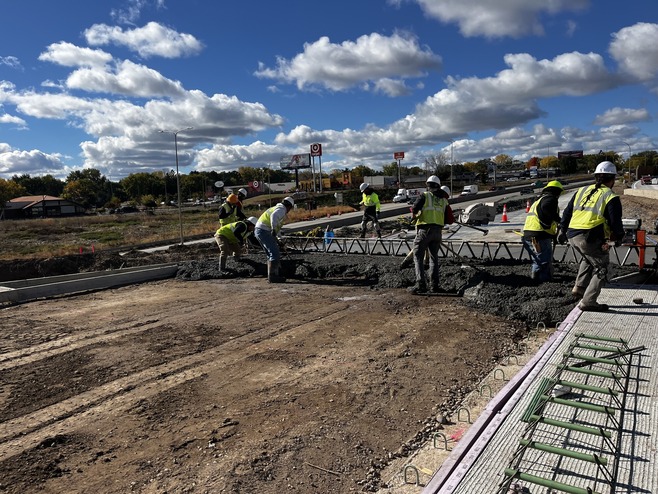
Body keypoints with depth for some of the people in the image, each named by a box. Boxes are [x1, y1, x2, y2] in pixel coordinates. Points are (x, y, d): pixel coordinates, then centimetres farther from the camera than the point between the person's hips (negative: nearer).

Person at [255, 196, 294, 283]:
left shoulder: (276, 208, 25)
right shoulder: (282, 209, -6)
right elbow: (274, 216, -29)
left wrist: (275, 239, 36)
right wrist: (274, 229, -34)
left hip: (258, 231, 10)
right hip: (264, 231, -10)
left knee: (271, 254, 17)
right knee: (275, 253, -10)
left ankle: (271, 275, 21)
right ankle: (272, 276, -10)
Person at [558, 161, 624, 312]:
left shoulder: (581, 191, 17)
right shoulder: (611, 197, -1)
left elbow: (567, 212, 20)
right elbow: (616, 222, -3)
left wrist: (562, 230, 28)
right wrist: (619, 237, 14)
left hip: (572, 236, 7)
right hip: (591, 239, -7)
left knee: (588, 258, 33)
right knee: (601, 268, 8)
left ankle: (579, 287, 26)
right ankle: (588, 302, 4)